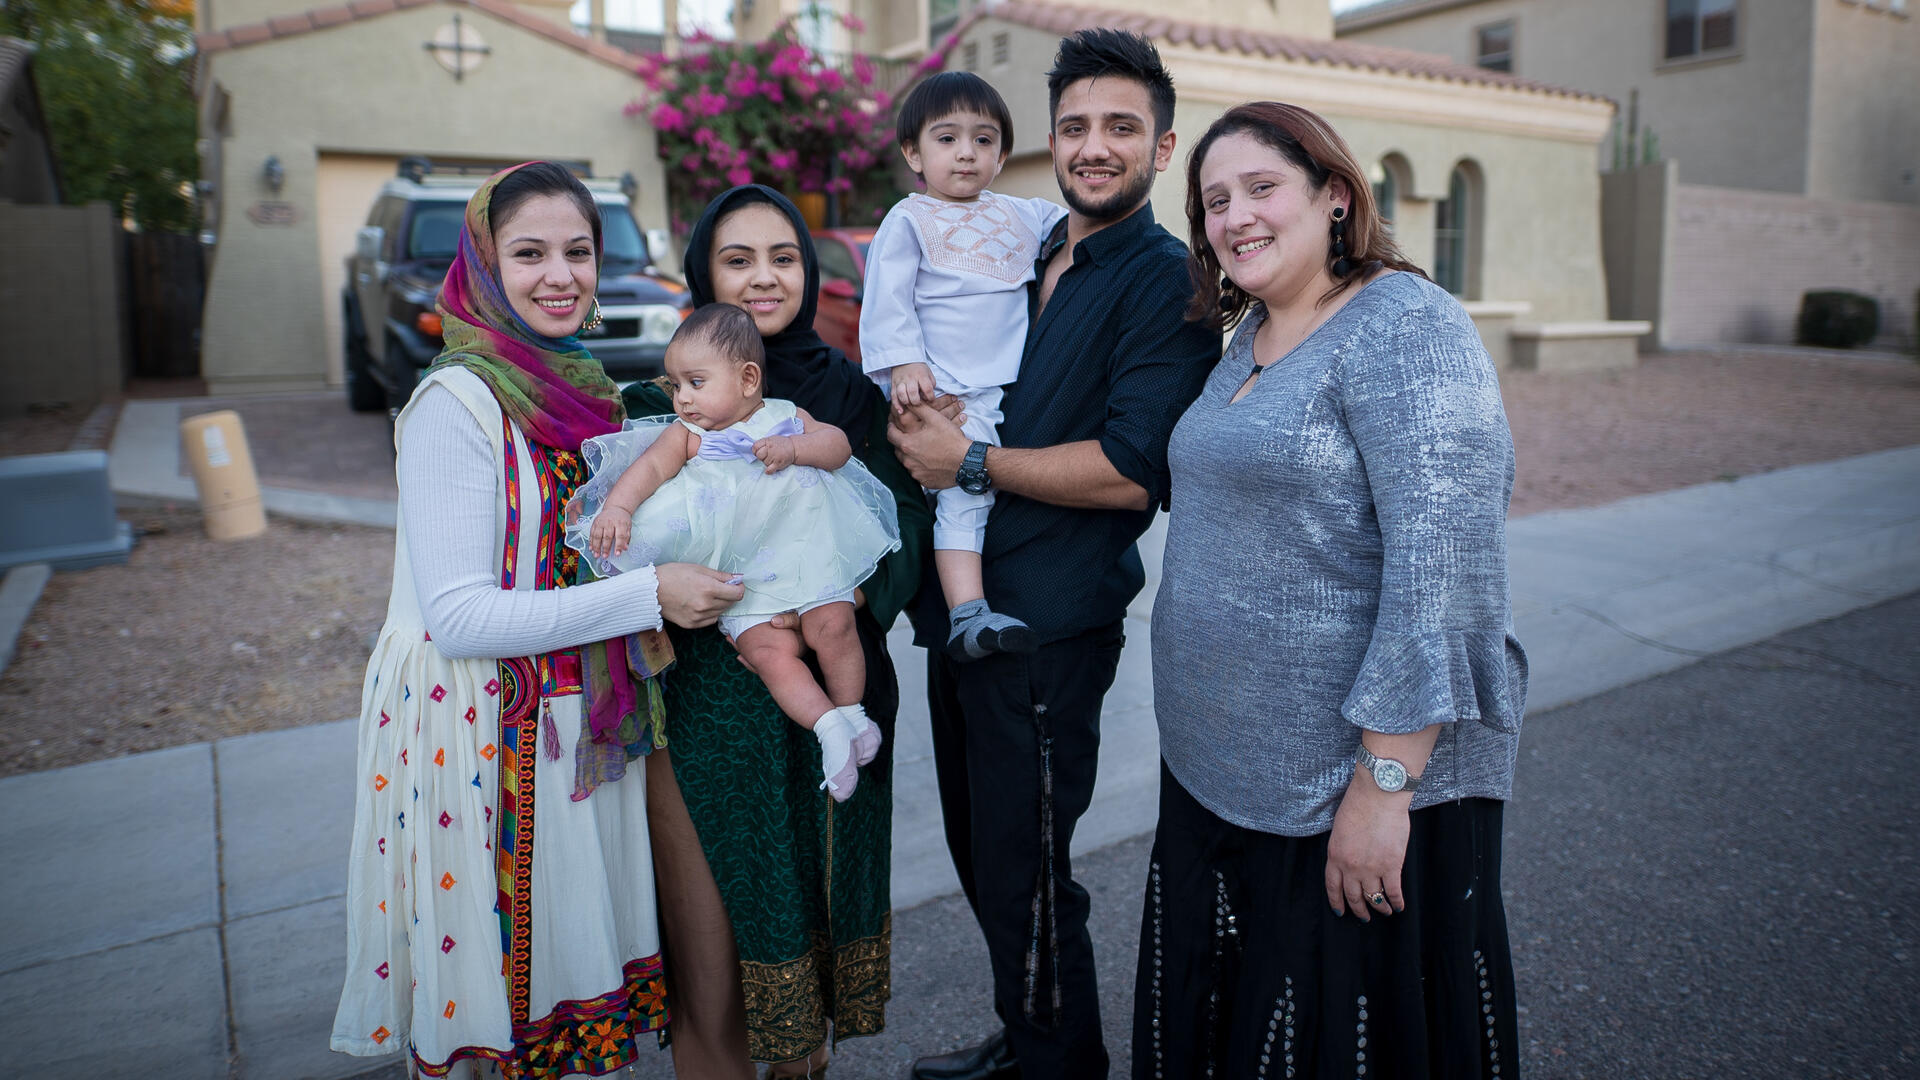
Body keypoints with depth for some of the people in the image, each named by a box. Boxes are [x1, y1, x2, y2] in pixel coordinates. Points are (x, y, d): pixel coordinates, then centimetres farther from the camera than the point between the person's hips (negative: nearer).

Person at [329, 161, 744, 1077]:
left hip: (584, 722, 7)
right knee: (497, 1003, 7)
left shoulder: (583, 387, 8)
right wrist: (647, 595, -22)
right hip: (481, 734, -7)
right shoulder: (456, 402, -16)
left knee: (582, 973, 17)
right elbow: (457, 616, -21)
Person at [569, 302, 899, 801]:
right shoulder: (686, 434, 8)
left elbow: (838, 444, 0)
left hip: (803, 552, 0)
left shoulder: (785, 416, 9)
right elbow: (648, 467, -6)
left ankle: (851, 710, 3)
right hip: (740, 576, 0)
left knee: (833, 624, -17)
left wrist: (792, 447, -18)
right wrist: (616, 507, -23)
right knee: (769, 649, -19)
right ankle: (827, 724, -11)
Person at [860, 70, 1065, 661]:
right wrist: (903, 364, -16)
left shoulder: (1020, 215, 19)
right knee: (965, 487, -17)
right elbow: (887, 299, -5)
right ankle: (967, 614, -21)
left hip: (1017, 386, 7)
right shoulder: (908, 222, 3)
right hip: (949, 391, -6)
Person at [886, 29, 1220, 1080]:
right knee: (979, 852, 20)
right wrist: (914, 414, 5)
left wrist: (970, 461, -14)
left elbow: (1130, 471, -20)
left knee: (1023, 876, 2)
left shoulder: (1165, 281, -9)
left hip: (1048, 626, -8)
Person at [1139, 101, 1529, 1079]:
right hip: (1218, 767, 8)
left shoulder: (1403, 327, -16)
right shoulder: (1250, 336, 11)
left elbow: (1446, 560, -23)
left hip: (1347, 789, -8)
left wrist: (1384, 782, -24)